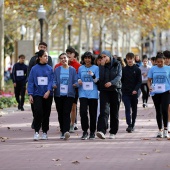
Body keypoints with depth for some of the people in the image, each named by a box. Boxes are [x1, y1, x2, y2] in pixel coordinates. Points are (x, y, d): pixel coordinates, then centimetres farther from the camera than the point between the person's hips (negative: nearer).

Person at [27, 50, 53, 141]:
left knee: (46, 113, 6)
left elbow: (51, 81, -2)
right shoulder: (34, 68, 1)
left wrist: (48, 91, -16)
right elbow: (30, 82, 1)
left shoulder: (50, 68, 3)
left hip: (47, 95, 1)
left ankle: (45, 132, 16)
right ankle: (36, 132, -6)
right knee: (38, 112, -12)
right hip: (37, 94, -1)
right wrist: (30, 94, -6)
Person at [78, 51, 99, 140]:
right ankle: (85, 131, -5)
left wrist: (93, 75, -18)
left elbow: (98, 81, 0)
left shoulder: (96, 68, 3)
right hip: (83, 93, 1)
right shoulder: (80, 68, 10)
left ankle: (92, 132, 14)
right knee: (83, 112, -12)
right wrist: (79, 81, -3)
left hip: (93, 94, -1)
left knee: (93, 113, 3)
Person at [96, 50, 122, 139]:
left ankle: (113, 132, 16)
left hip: (115, 90, 0)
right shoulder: (101, 66, 6)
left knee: (114, 112, 6)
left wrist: (111, 83, -24)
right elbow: (100, 77, -6)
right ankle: (101, 131, -28)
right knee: (104, 111, -16)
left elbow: (119, 76, -8)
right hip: (104, 90, 0)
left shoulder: (117, 64, 3)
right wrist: (102, 66, -11)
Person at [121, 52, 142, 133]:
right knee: (127, 109, -12)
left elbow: (139, 81, -2)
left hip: (134, 93, 1)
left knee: (134, 109, 9)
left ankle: (133, 125, 22)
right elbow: (121, 80, 9)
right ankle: (129, 125, -21)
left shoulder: (137, 70, 2)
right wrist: (122, 89, -1)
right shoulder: (123, 69, 5)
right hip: (125, 93, -1)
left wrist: (136, 90, -16)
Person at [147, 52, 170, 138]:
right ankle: (160, 130, 18)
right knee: (158, 111, 9)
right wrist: (150, 87, -10)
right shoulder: (153, 69, 5)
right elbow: (149, 80, 9)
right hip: (155, 92, 2)